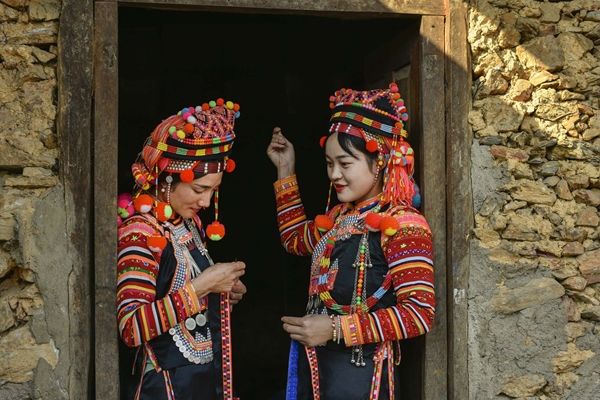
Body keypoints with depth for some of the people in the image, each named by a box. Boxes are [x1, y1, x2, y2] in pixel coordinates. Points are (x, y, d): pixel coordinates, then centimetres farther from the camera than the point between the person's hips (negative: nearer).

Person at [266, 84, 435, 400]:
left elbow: (419, 312, -22)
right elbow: (296, 239, 29)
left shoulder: (402, 225, -15)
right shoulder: (340, 216, 9)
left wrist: (336, 328, -23)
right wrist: (286, 170, 23)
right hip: (314, 367, 8)